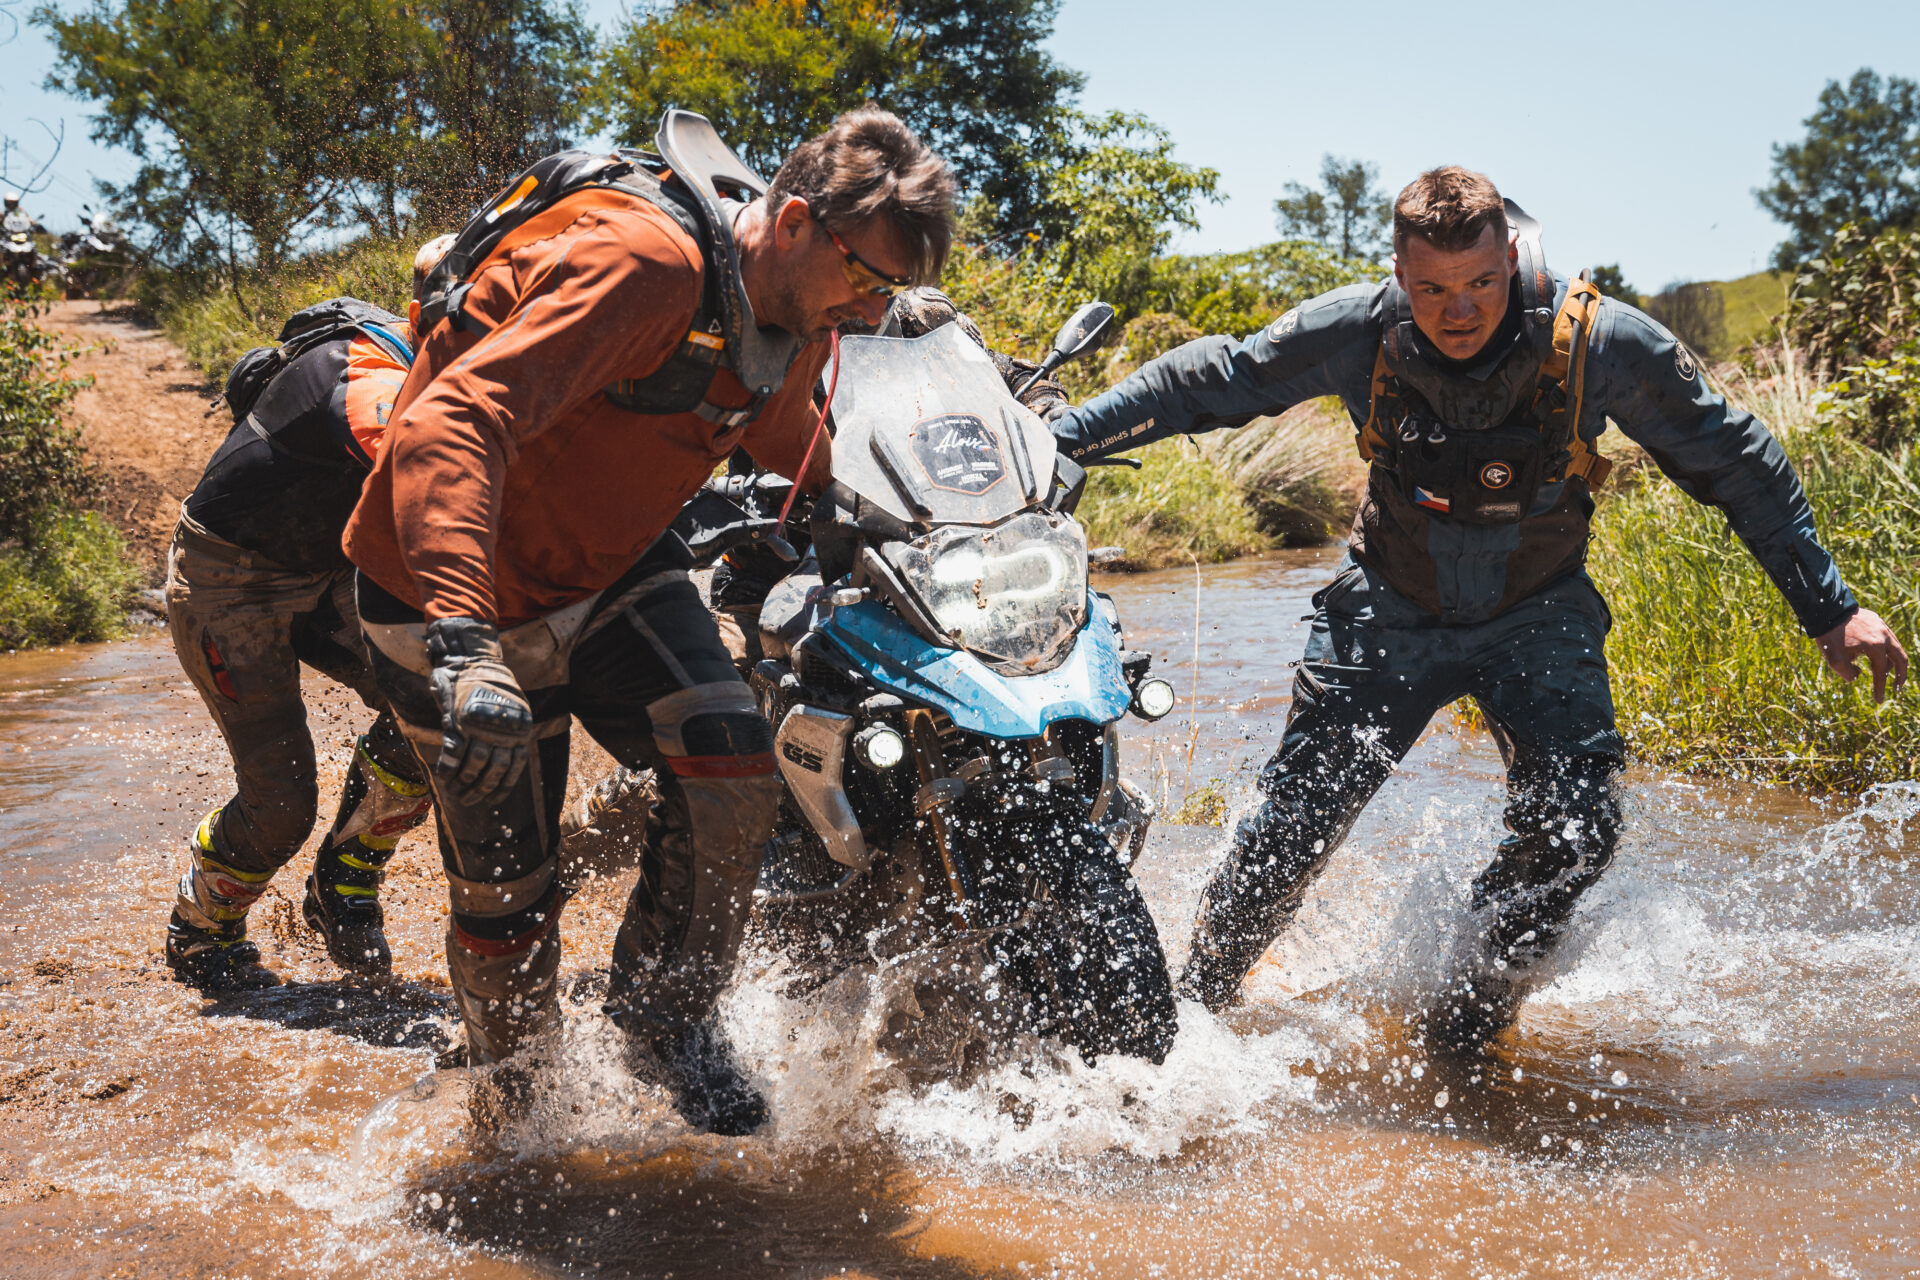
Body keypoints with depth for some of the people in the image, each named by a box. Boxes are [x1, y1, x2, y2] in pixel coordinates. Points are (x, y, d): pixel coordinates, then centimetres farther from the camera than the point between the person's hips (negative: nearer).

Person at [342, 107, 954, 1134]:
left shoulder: (793, 323, -3)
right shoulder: (642, 264, -32)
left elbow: (786, 443, 22)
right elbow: (453, 423, -42)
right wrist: (462, 641, -52)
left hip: (613, 567, 6)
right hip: (453, 595, -6)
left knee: (733, 776, -18)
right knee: (505, 890, 0)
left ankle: (665, 1011, 6)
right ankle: (515, 1108, 28)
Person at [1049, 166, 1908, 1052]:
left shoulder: (1601, 341, -22)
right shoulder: (1355, 331, -20)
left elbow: (1734, 462, -9)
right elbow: (1208, 381, -6)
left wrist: (1830, 608, -5)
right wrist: (1058, 438, -6)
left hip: (1539, 615, 0)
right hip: (1390, 608, 0)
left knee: (1572, 829, -18)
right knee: (1295, 821, -4)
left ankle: (1464, 1025, 3)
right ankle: (1193, 1004, 19)